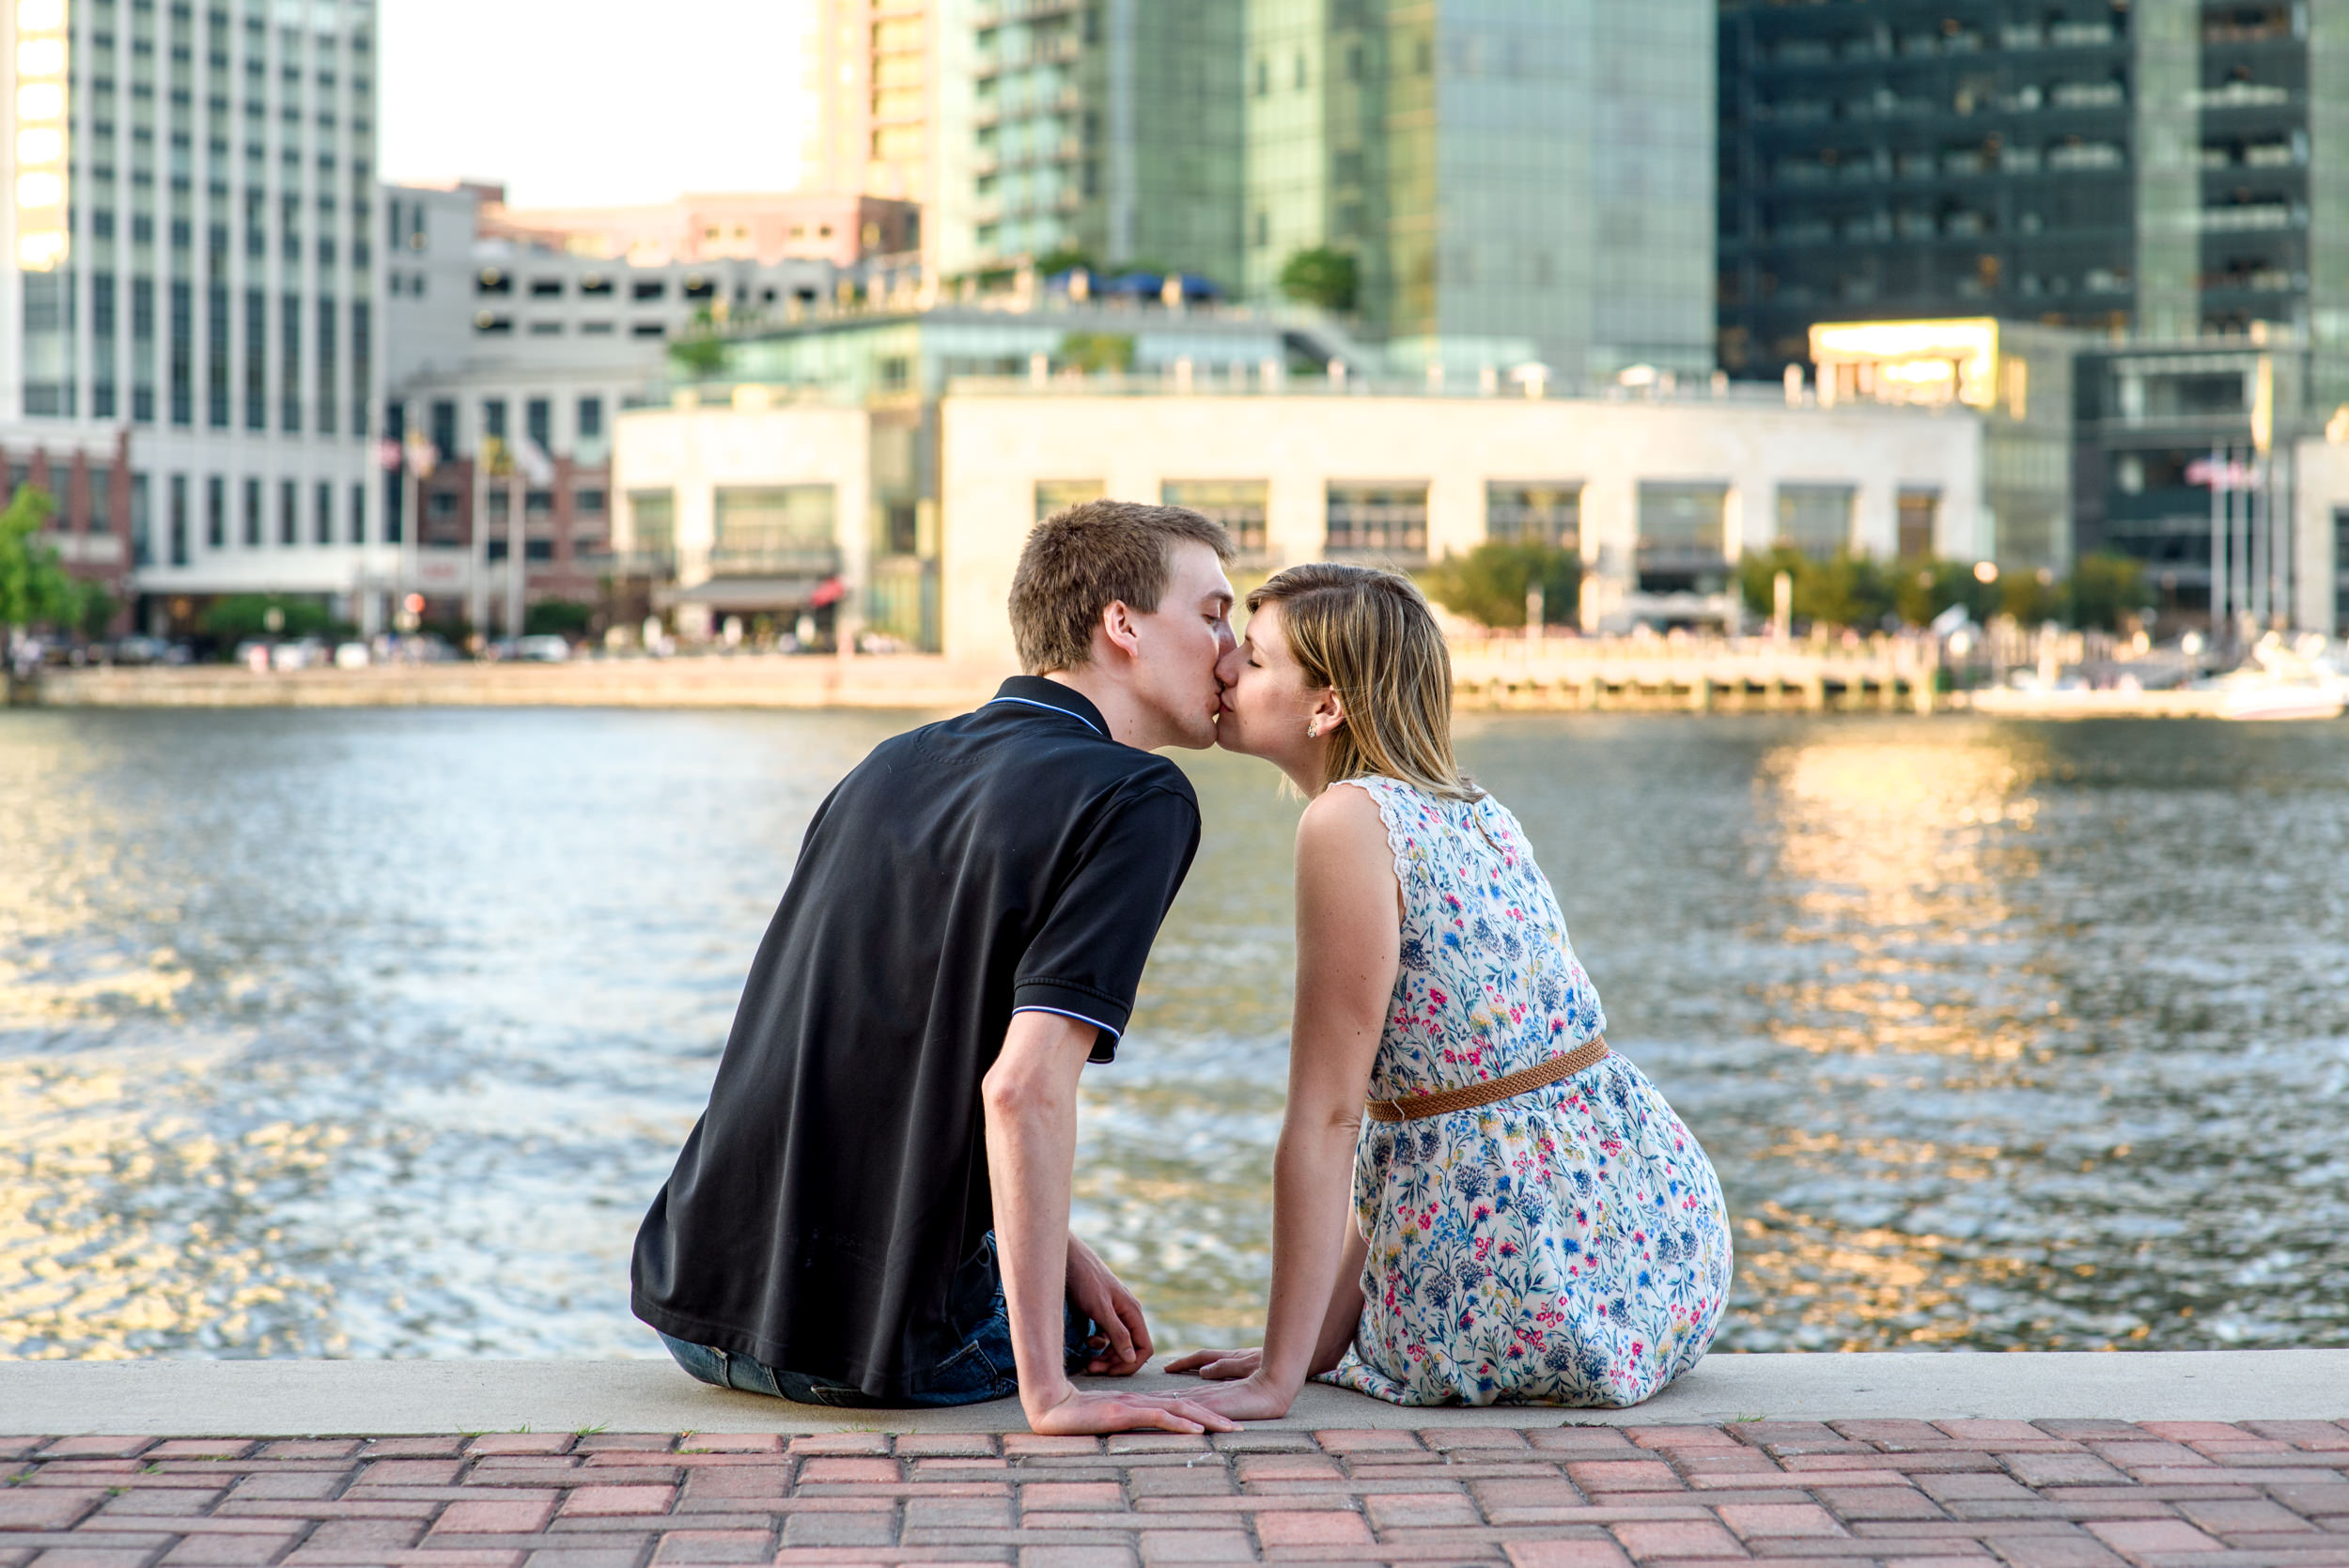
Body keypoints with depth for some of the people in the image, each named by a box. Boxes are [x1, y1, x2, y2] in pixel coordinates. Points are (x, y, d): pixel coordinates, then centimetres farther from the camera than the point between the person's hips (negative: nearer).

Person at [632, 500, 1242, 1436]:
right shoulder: (1140, 801, -11)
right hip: (872, 1344, -6)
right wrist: (1048, 1395, -23)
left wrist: (1052, 1249, 18)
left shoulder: (895, 765, 12)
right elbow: (1025, 1084, -23)